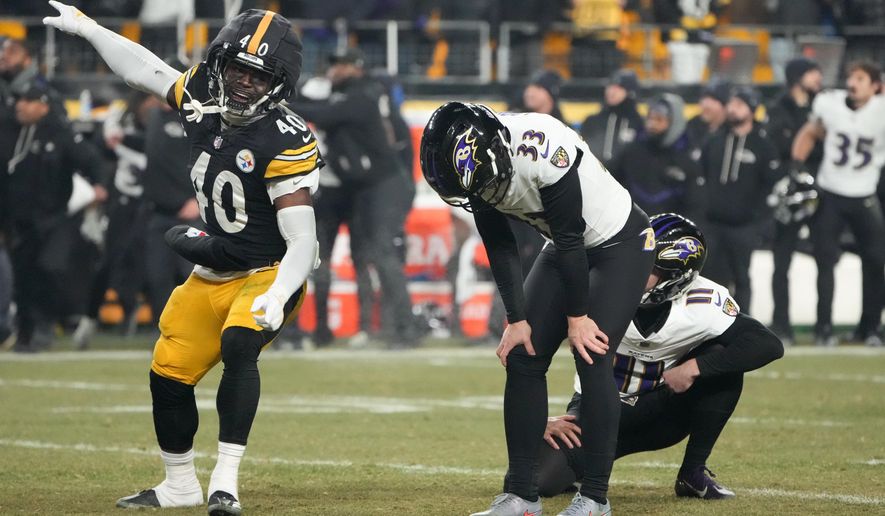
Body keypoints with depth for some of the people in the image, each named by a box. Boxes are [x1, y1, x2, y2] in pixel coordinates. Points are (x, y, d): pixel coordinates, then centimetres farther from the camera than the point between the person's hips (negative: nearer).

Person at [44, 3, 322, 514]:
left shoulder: (285, 143, -24)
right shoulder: (204, 102, -5)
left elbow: (302, 242, -26)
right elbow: (145, 70, 13)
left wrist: (277, 298, -40)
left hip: (270, 274, -7)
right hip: (213, 274, 7)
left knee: (238, 346, -32)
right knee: (169, 373, 9)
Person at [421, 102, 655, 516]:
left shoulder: (541, 151, -36)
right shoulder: (474, 164, -14)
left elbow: (570, 238, -26)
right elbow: (500, 248, -3)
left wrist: (577, 315, -16)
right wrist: (517, 320, -5)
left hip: (621, 244, -7)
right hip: (567, 249, 7)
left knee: (591, 357, -16)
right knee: (522, 357, -1)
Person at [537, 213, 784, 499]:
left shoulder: (702, 305, -20)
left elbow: (770, 346, -26)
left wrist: (694, 368, -31)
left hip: (657, 416, 1)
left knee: (725, 368, -25)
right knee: (543, 480, -25)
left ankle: (693, 473, -9)